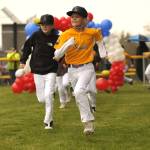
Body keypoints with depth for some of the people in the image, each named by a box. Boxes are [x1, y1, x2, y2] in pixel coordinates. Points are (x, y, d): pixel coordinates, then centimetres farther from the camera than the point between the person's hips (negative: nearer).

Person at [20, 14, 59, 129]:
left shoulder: (56, 38, -8)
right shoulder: (36, 36, -5)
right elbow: (27, 46, 10)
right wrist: (23, 61, 7)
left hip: (51, 71, -2)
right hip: (38, 71, 2)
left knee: (48, 95, -15)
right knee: (41, 99, 6)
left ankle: (48, 121, -5)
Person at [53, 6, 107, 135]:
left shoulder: (91, 32, -6)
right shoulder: (65, 35, -8)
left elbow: (98, 35, 20)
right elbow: (57, 56, -12)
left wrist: (102, 50, 15)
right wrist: (67, 45, -27)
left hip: (86, 68, -3)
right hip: (72, 70, 3)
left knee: (79, 91, -27)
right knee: (79, 96, 14)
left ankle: (88, 121, -20)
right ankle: (89, 122, 34)